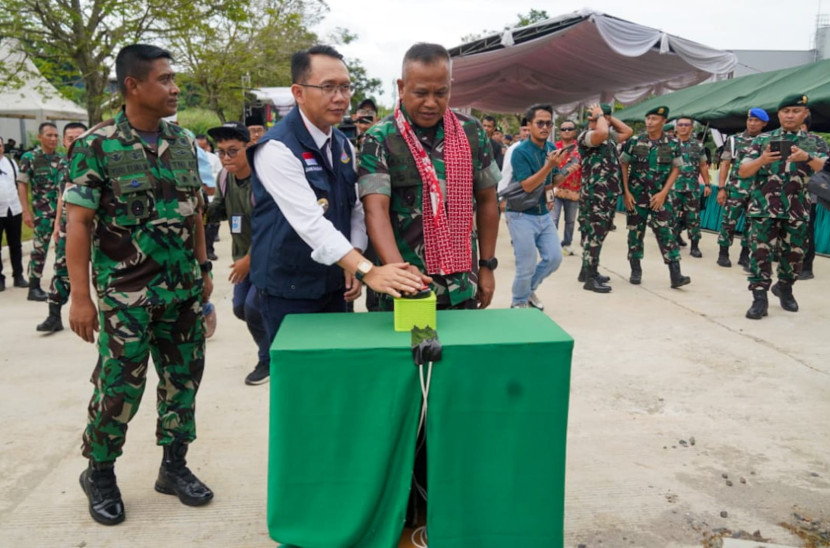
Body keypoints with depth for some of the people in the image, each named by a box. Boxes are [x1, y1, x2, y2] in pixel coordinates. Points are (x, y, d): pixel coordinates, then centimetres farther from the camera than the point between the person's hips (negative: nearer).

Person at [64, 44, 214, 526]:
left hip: (183, 289, 5)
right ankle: (100, 473, 25)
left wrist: (204, 268, 11)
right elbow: (78, 223, -10)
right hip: (126, 293, -5)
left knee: (183, 378, 11)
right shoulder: (96, 146, -10)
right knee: (120, 386, 2)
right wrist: (80, 297, -13)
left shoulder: (184, 142, 6)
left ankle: (175, 466, 28)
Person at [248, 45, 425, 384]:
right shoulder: (277, 149, -20)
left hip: (336, 286, 7)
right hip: (289, 292, -7)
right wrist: (366, 269, -39)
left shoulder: (343, 145, 6)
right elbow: (309, 222, -31)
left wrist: (354, 258, -7)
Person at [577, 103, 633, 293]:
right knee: (594, 234, -7)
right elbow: (602, 132, -32)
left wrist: (609, 117, 15)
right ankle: (590, 278, -3)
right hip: (595, 195, -9)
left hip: (609, 194, 9)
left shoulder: (610, 137, 16)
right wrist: (600, 115, -13)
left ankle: (587, 271, 24)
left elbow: (628, 131, 25)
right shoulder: (586, 136, -12)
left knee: (598, 234, 14)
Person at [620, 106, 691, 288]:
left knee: (666, 232, -7)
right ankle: (636, 270, 19)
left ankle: (676, 275, -9)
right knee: (635, 232, 6)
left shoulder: (673, 144, -1)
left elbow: (675, 170, 2)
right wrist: (625, 192, -5)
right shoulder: (634, 141, -2)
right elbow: (623, 166, 2)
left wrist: (663, 193, -9)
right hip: (636, 195, 1)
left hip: (660, 195, -1)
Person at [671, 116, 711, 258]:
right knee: (673, 215, 4)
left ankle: (695, 246, 3)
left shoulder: (698, 145, 7)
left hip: (692, 187, 1)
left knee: (693, 217, -1)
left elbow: (703, 166, 11)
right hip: (673, 186, -1)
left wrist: (707, 184, 6)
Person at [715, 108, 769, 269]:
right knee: (729, 222, 1)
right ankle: (723, 254, 14)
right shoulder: (734, 140, 4)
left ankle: (745, 256, 16)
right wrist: (721, 188, -6)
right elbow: (724, 165, 2)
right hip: (735, 189, -2)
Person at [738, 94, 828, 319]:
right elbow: (742, 172, -1)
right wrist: (761, 160, -21)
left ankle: (785, 288, 34)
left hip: (797, 211, 2)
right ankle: (760, 298, -4)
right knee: (760, 252, -8)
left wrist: (807, 158, -29)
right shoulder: (762, 140, 5)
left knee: (794, 254, 11)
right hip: (764, 208, -1)